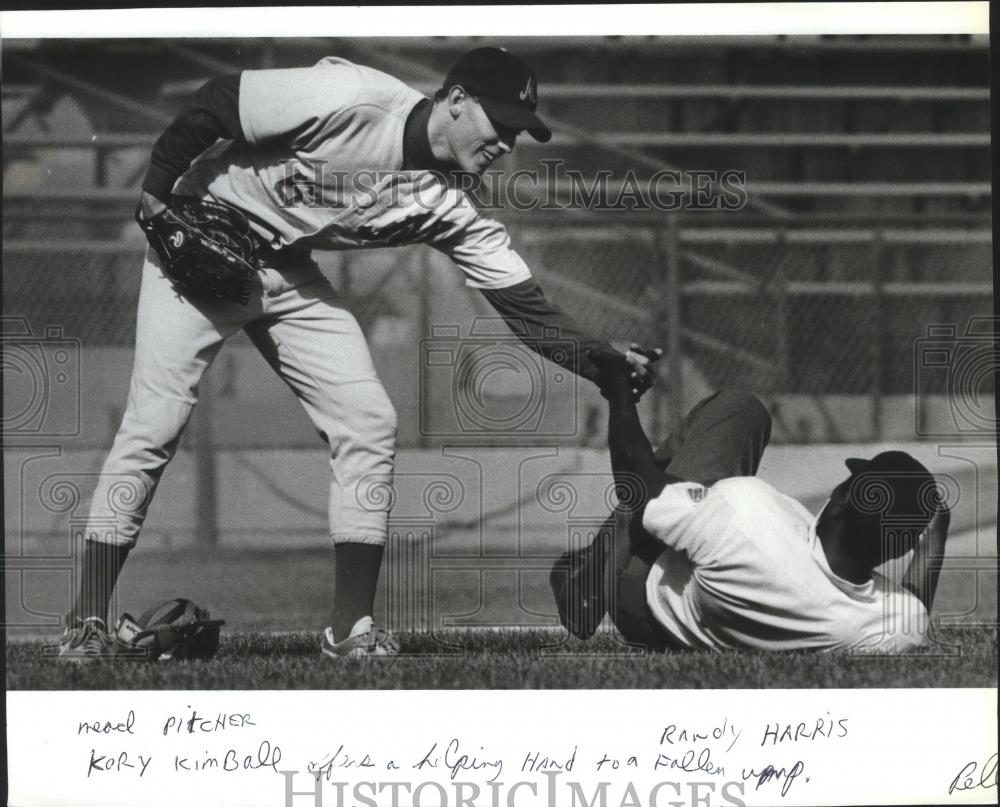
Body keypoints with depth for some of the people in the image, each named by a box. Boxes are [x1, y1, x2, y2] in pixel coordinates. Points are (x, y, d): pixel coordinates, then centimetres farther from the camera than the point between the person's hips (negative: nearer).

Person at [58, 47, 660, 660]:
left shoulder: (453, 207, -11)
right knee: (154, 426, -11)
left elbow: (527, 309, -14)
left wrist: (611, 364, -26)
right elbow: (216, 103, -20)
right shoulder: (347, 99, -28)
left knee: (368, 423, -6)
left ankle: (352, 626, 0)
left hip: (290, 277, 6)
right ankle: (88, 622, -3)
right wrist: (157, 193, -17)